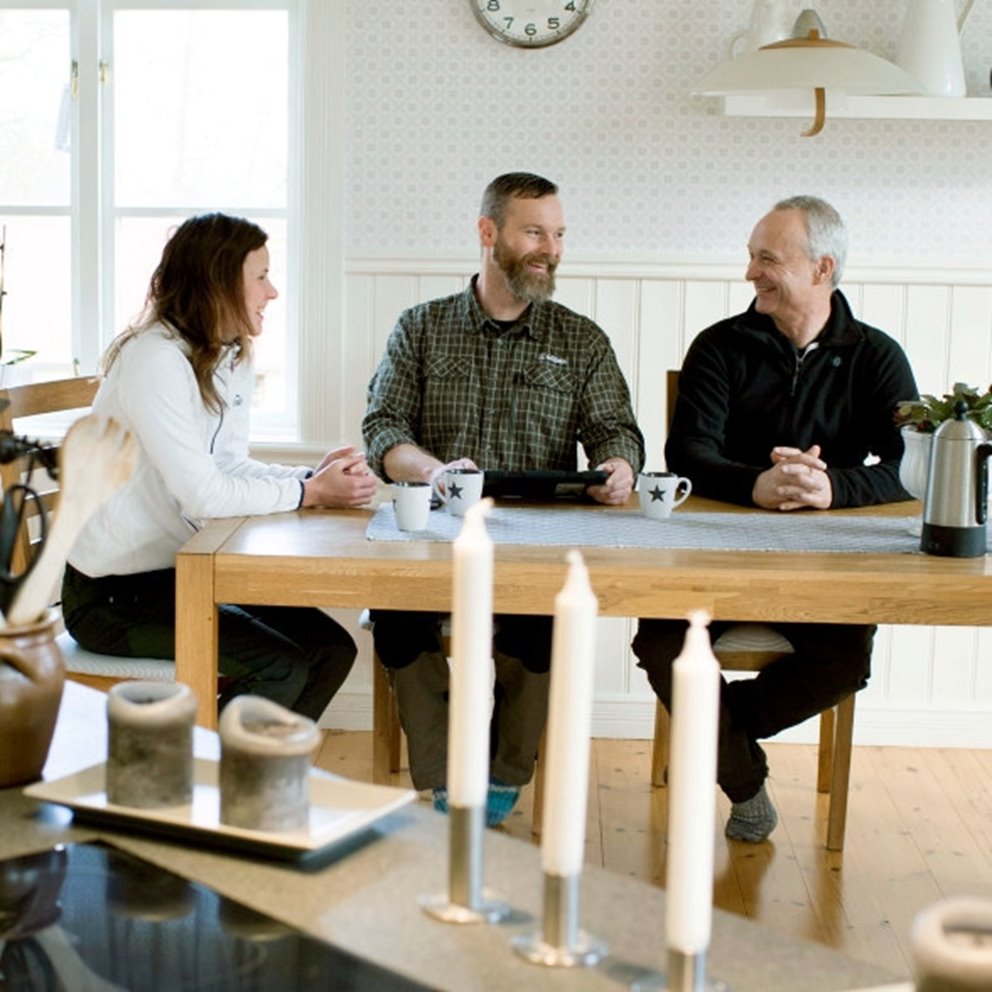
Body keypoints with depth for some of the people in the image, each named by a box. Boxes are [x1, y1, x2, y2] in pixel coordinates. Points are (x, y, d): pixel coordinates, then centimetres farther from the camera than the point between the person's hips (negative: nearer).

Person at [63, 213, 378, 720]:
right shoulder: (155, 360, -22)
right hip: (113, 595, -9)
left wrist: (315, 477, -10)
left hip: (179, 572, 9)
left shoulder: (230, 359, 8)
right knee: (282, 671, -18)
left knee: (331, 650, 1)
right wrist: (310, 493, -17)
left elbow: (231, 466, 6)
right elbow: (203, 494, -25)